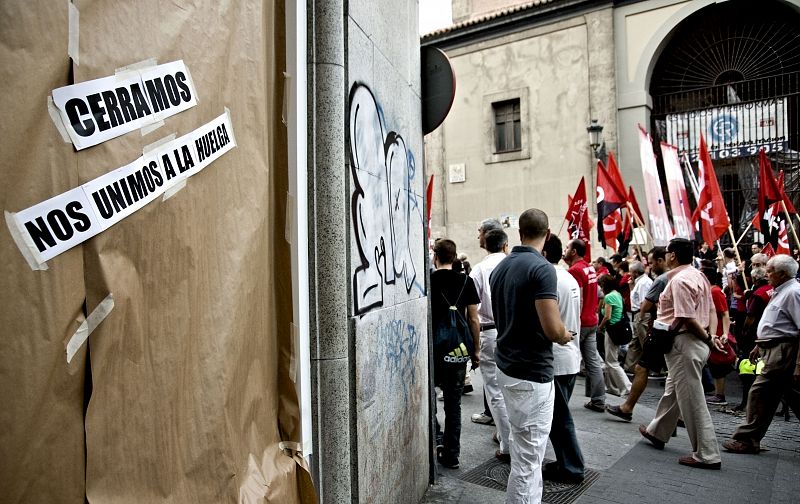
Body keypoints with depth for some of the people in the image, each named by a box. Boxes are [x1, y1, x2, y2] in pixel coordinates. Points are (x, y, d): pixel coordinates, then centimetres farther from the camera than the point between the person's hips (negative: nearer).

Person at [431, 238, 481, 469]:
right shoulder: (466, 282, -1)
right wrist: (476, 350, 9)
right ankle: (451, 455, 18)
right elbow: (474, 319, 0)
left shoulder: (427, 281, -7)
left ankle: (436, 437, 4)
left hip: (433, 351, -2)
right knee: (453, 403, 12)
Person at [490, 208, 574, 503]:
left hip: (507, 365, 9)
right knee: (528, 458, 2)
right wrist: (565, 337, -2)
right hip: (532, 371, -9)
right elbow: (553, 328, -22)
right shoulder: (542, 268, -18)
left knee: (524, 449, 25)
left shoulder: (500, 268, 7)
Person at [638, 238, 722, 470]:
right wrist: (712, 335, 3)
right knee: (673, 390, 22)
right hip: (697, 343, 10)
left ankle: (707, 455, 6)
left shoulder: (679, 280, -19)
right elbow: (711, 310, 13)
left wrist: (708, 339, -11)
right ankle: (657, 432, 38)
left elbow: (688, 319, -23)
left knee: (692, 399, -2)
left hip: (684, 344, -10)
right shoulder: (698, 276, 12)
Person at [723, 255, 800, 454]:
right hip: (775, 349, 10)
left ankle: (747, 439, 5)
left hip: (783, 352, -10)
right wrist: (760, 345, 24)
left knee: (759, 393, -5)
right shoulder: (781, 292, 16)